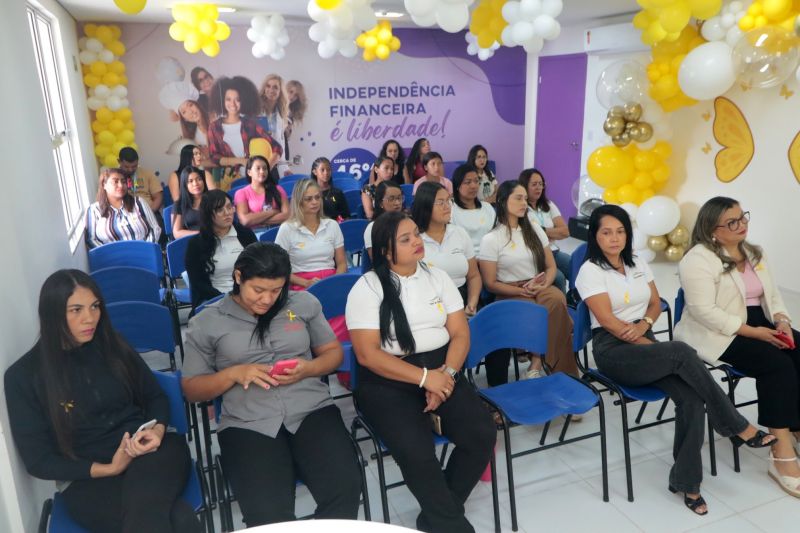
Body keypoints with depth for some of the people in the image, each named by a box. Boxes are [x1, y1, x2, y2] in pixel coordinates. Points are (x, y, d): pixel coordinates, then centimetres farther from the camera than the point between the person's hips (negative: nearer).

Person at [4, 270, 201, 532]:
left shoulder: (112, 346, 6)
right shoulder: (23, 375, -1)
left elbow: (155, 396, 15)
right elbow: (38, 460, 0)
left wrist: (157, 431, -8)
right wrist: (109, 469, -11)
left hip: (148, 451, 3)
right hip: (86, 480, -2)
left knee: (146, 510, -36)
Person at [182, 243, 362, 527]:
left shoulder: (304, 303, 12)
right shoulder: (206, 323, 8)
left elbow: (333, 352, 18)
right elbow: (191, 389, 11)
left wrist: (307, 368, -4)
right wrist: (234, 373, -8)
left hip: (312, 409, 2)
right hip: (247, 423, -1)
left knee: (345, 488, -25)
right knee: (267, 513, -28)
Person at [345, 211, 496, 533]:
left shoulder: (437, 277, 8)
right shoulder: (367, 287, -6)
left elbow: (460, 333, 5)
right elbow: (368, 354, -13)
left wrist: (446, 373, -14)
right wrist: (424, 378, -19)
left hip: (441, 371, 5)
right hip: (387, 381, -4)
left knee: (482, 434, -16)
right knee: (416, 452, -28)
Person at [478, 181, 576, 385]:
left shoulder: (534, 230, 12)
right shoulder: (491, 239, -3)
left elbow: (551, 266, 12)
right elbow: (490, 284, -4)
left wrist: (544, 285, -10)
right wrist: (522, 291, -15)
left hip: (540, 289, 4)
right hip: (510, 294, -4)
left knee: (557, 299, -32)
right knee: (548, 311, -33)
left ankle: (538, 362, -21)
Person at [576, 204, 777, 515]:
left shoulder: (638, 264, 13)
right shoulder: (590, 271, -7)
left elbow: (656, 304, 16)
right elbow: (609, 322, -13)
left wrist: (644, 324, -8)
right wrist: (655, 347, -15)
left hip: (645, 343, 6)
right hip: (613, 351, -6)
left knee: (691, 399, -21)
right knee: (681, 352, -31)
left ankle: (686, 481, -10)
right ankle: (738, 427, -15)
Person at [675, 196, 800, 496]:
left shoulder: (753, 253, 15)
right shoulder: (699, 259, -14)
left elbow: (772, 294, 16)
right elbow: (704, 311, -22)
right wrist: (752, 332, -21)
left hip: (759, 324, 8)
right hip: (718, 334, -8)